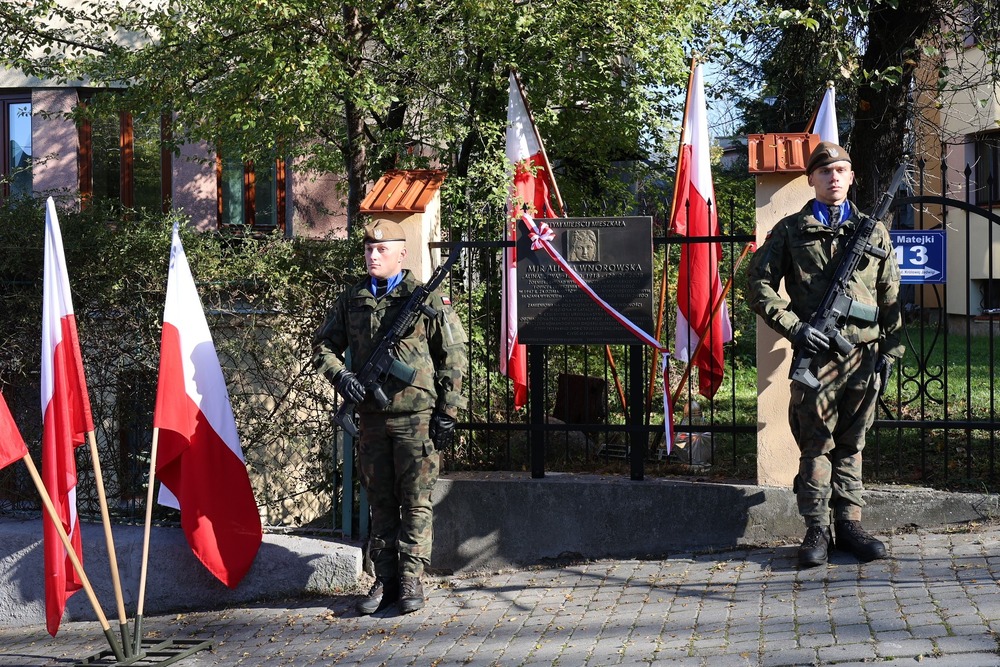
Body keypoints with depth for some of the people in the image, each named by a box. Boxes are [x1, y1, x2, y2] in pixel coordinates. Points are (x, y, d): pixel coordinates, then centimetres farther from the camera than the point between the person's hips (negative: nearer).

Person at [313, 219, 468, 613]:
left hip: (416, 417, -4)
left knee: (416, 501, 0)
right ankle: (385, 580, 16)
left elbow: (453, 356, 0)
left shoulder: (427, 299, -1)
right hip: (371, 415, 4)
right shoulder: (350, 301, 10)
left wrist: (447, 411, -5)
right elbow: (323, 345, 17)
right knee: (380, 502, 9)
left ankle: (411, 580, 6)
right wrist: (340, 375, -4)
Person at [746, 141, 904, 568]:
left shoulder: (874, 232, 13)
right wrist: (794, 327, -8)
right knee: (816, 445, -1)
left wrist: (890, 350, 8)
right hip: (816, 354, -2)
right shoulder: (790, 232, 6)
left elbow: (890, 296, 15)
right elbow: (759, 285, 3)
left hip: (864, 354, 3)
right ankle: (817, 530, 6)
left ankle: (849, 525, 17)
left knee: (852, 444, 9)